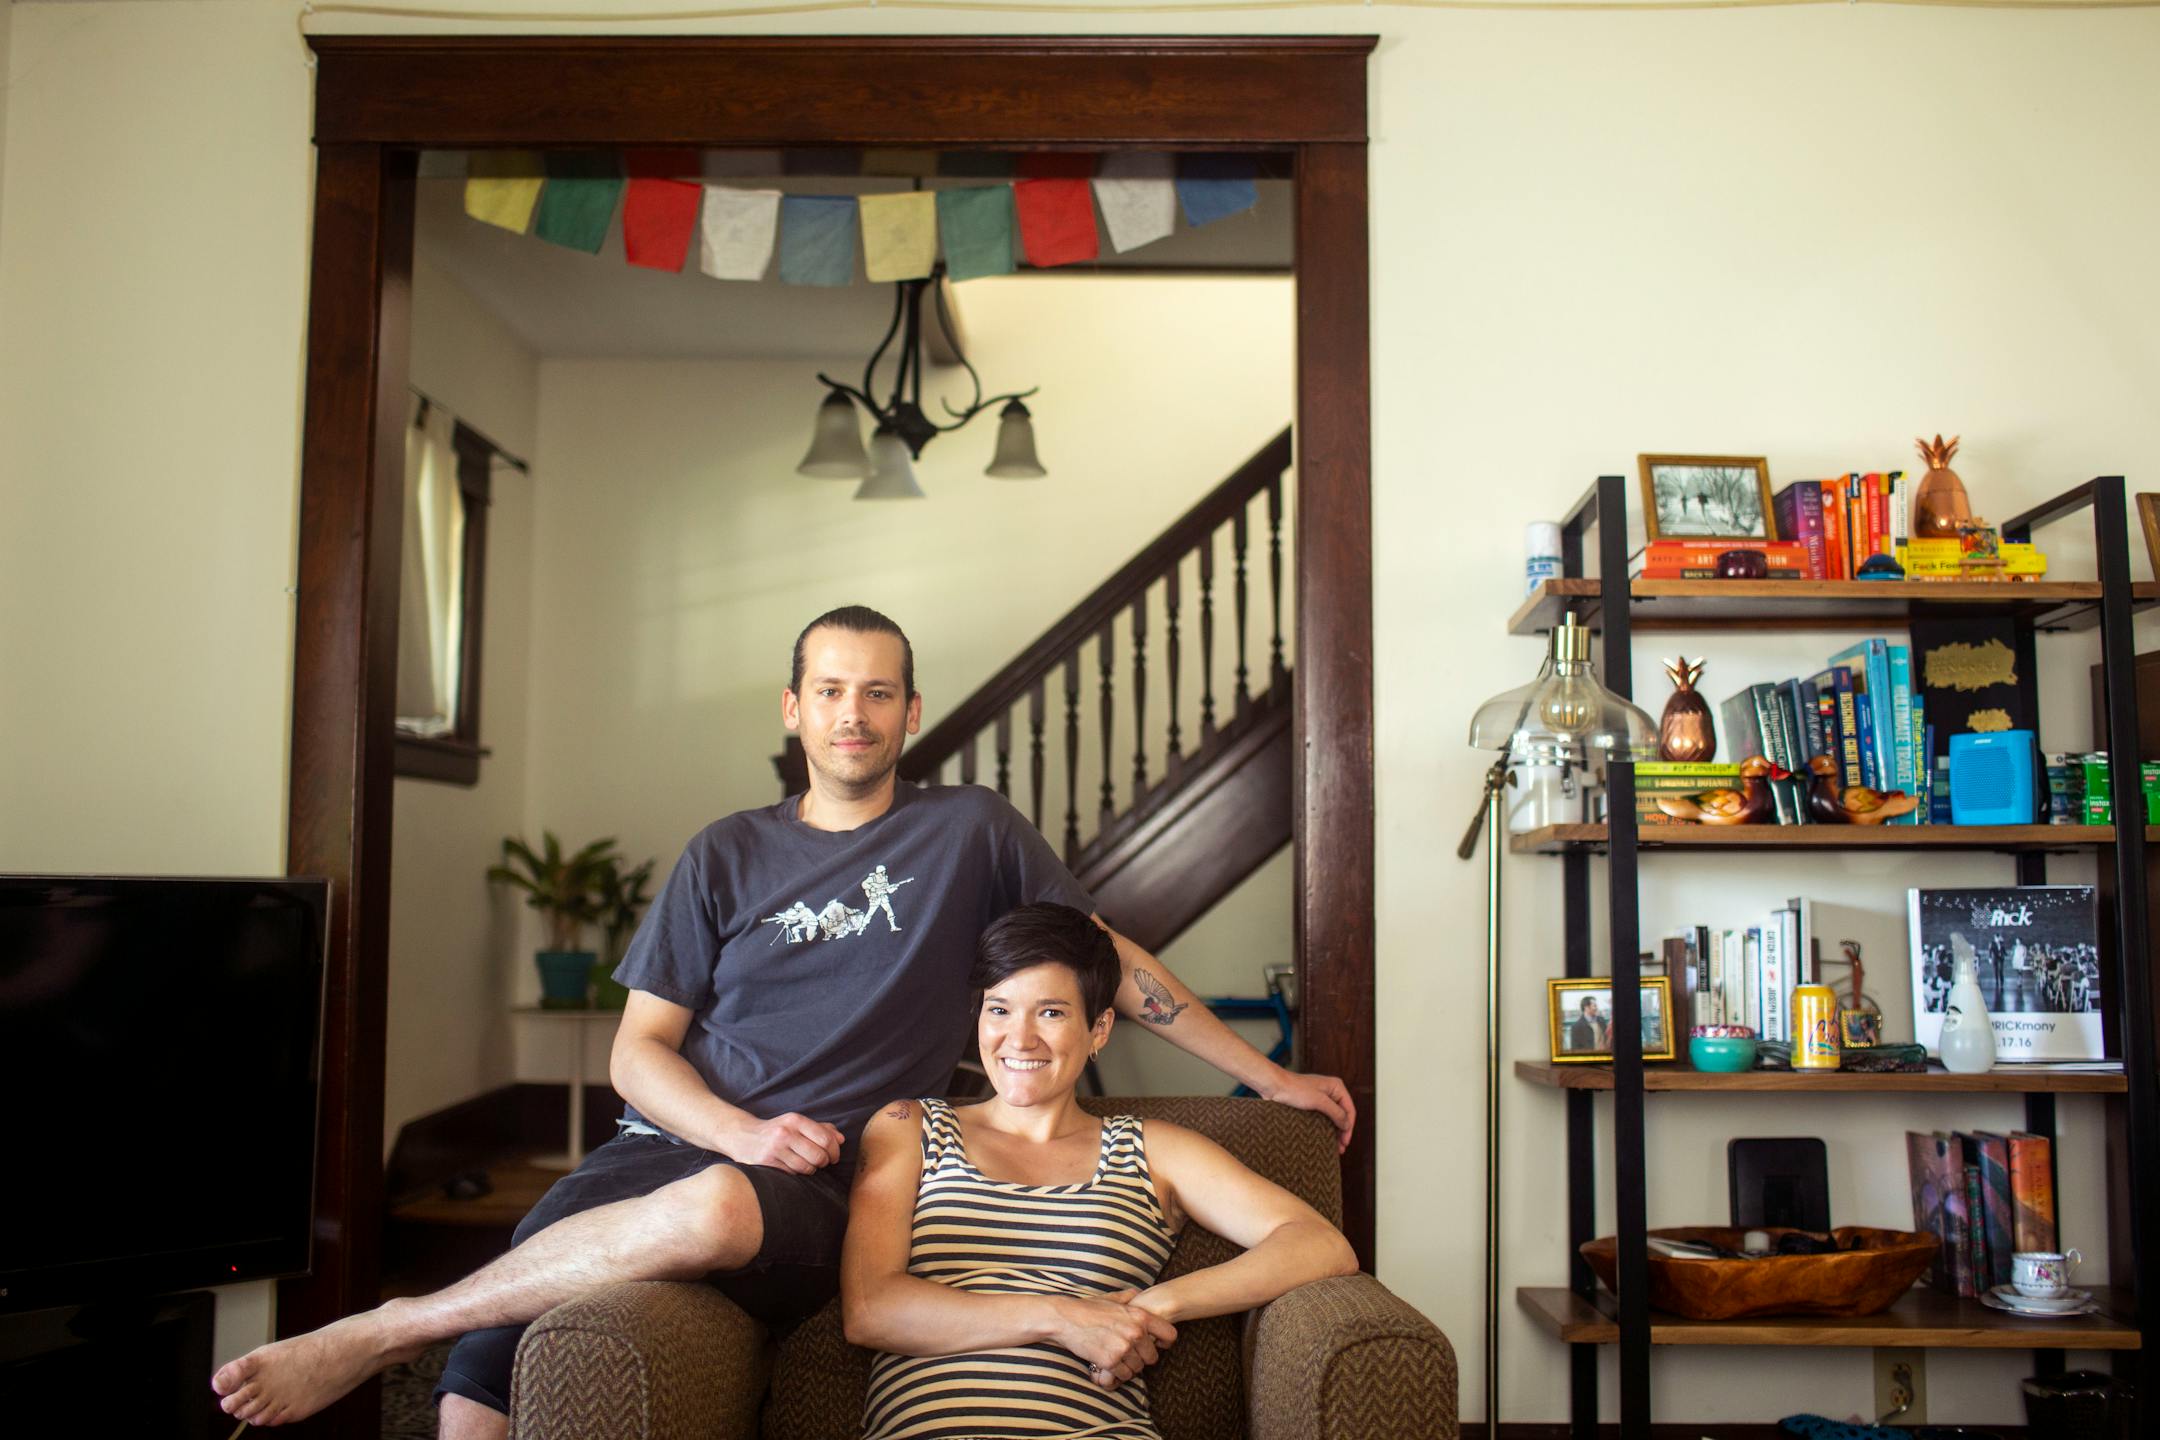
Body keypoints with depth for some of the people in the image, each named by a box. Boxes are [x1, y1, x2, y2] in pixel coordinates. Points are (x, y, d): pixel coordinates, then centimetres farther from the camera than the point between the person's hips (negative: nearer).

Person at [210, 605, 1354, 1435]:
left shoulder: (968, 830, 11)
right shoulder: (726, 858, 14)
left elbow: (1115, 963, 16)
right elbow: (638, 1048, 12)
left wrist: (1269, 1076, 15)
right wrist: (742, 1131, -8)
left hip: (826, 1179, -2)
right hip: (677, 1143, 2)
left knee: (716, 1210, -38)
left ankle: (382, 1333, -21)